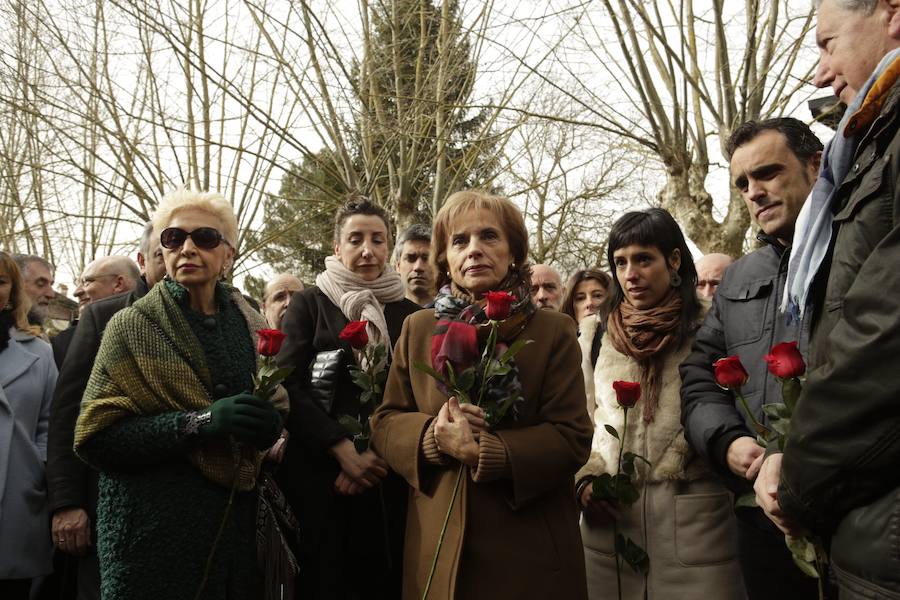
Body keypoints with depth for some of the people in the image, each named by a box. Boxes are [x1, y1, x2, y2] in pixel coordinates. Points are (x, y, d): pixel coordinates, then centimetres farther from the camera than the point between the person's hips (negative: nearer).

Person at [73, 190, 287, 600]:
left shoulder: (251, 325, 6)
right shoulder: (132, 326, -4)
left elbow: (276, 406, 15)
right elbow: (96, 436, -12)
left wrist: (270, 424, -9)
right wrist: (199, 421, -24)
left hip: (239, 517, 4)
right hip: (154, 523, -4)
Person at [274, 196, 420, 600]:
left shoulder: (409, 313, 7)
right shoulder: (309, 304, 2)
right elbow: (290, 386, -6)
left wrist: (378, 453, -9)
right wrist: (344, 449, -15)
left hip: (390, 478, 2)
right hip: (319, 472, -2)